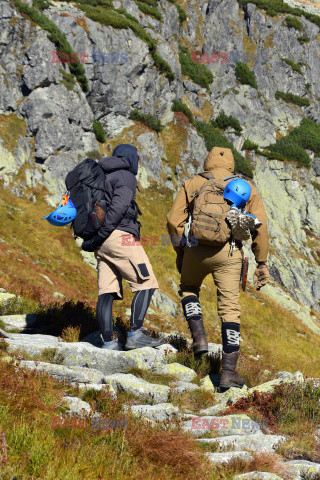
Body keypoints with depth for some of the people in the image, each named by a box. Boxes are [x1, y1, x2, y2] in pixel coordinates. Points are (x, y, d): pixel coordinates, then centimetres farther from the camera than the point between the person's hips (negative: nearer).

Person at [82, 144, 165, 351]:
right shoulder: (126, 177, -2)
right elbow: (118, 207, -17)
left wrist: (93, 240, 14)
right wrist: (100, 235, -20)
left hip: (103, 243, 9)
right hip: (120, 236, -9)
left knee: (107, 291, 3)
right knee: (146, 283, -5)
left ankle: (108, 342, -2)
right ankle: (136, 334, -15)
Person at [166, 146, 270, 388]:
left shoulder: (192, 184, 14)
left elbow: (174, 220, 5)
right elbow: (260, 226, 6)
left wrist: (180, 252, 16)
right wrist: (262, 262, 9)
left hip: (196, 250, 1)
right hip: (229, 253, 0)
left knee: (189, 288, 30)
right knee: (230, 310, 3)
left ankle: (199, 336, 13)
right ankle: (229, 371, -2)